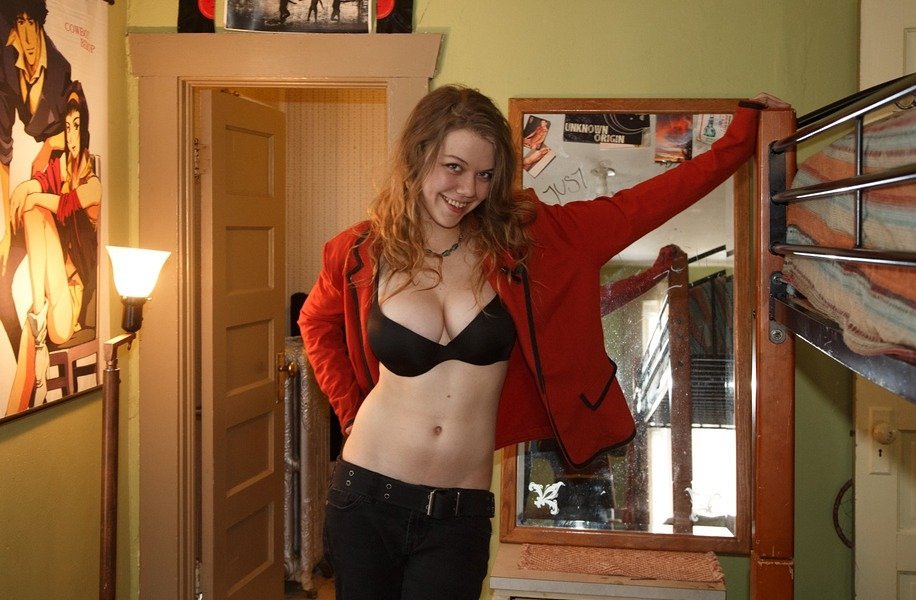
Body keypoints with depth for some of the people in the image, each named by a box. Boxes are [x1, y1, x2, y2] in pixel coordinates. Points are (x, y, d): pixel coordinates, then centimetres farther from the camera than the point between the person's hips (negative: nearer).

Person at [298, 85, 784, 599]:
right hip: (367, 499, 0)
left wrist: (740, 138, -4)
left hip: (460, 515, 0)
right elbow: (318, 323, 17)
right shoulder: (360, 255, -2)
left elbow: (634, 207, -3)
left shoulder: (521, 241, -2)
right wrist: (352, 410, 8)